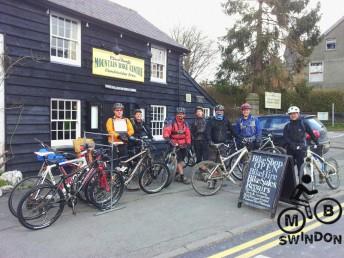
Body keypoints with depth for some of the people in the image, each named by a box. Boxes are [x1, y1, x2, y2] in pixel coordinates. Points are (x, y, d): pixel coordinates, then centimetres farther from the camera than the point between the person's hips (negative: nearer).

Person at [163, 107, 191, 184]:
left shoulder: (185, 123, 8)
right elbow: (166, 130, -22)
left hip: (183, 145, 6)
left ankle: (177, 175, 26)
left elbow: (188, 134, 9)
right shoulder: (171, 122, -10)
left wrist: (188, 143, 4)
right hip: (175, 144, -6)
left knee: (181, 160, 11)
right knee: (179, 160, -10)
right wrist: (167, 139, -35)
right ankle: (182, 177, -5)